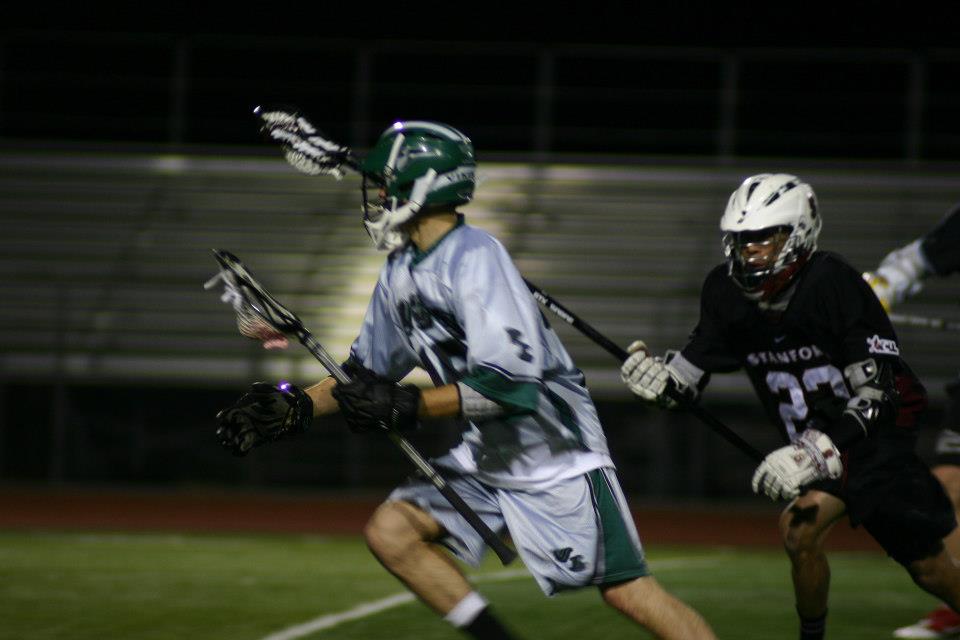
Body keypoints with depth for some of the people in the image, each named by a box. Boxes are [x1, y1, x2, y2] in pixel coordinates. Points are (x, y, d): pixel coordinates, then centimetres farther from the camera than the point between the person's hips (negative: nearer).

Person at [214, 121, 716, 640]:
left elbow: (509, 384, -28)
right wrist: (297, 407, 5)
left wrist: (407, 406, -27)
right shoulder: (401, 271, 7)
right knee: (390, 532, -5)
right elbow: (368, 371, 18)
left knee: (626, 590, -13)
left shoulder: (475, 257, -21)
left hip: (554, 450, -9)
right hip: (487, 455, 9)